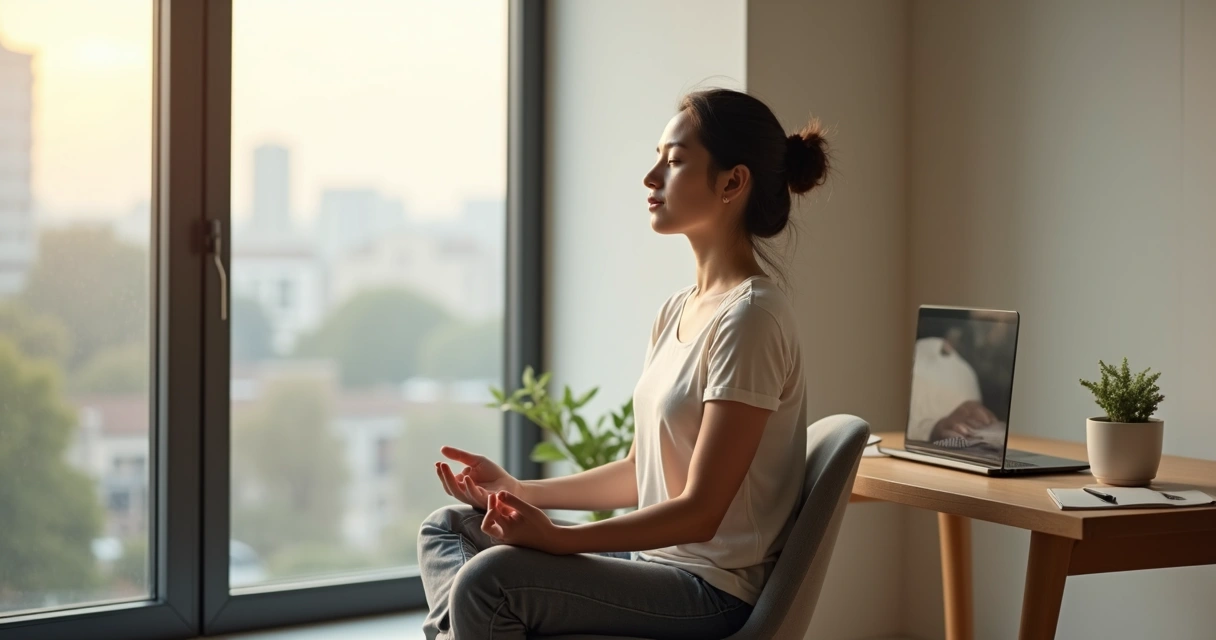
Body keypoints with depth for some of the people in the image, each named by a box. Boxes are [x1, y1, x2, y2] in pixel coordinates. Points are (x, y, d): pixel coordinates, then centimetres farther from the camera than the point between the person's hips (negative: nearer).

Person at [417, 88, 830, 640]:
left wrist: (559, 538, -28)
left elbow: (700, 510, -20)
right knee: (447, 528, 11)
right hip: (653, 557, 10)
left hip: (711, 591, -10)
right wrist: (517, 490, 8)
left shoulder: (750, 318, -17)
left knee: (490, 578, -27)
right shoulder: (677, 311, 12)